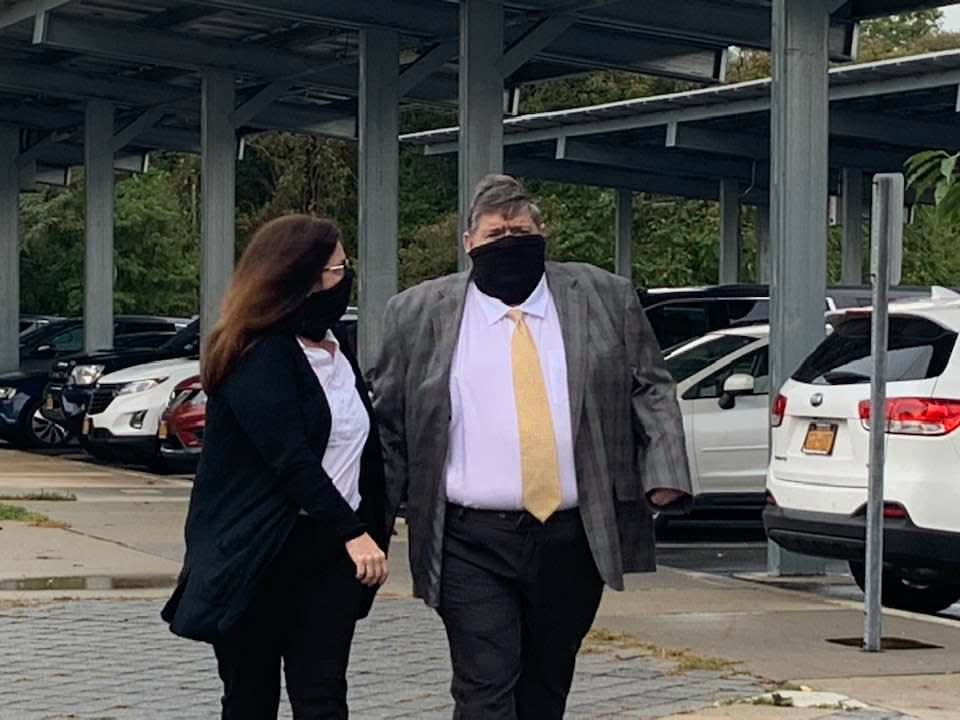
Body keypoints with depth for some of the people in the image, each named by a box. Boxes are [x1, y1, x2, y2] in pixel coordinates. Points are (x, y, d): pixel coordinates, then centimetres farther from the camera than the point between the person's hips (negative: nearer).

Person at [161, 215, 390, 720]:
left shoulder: (334, 342, 11)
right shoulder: (259, 356, -13)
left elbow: (363, 444, 11)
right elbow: (291, 460, -21)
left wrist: (370, 532, 3)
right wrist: (352, 532, -22)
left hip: (332, 546, 6)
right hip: (258, 551, -6)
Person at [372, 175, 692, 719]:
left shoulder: (607, 300, 6)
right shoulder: (419, 314, 4)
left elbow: (652, 391, 9)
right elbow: (388, 424, 9)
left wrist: (664, 472, -5)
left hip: (573, 541, 2)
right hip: (470, 545, -2)